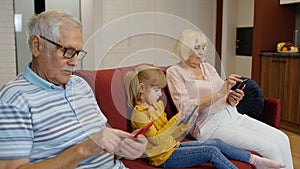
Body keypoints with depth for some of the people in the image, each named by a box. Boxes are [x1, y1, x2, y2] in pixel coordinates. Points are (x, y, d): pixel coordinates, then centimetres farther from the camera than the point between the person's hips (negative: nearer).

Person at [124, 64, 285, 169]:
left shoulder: (157, 105, 12)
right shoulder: (139, 113, -17)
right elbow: (155, 140, -24)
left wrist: (184, 125, -3)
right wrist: (176, 120, -27)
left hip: (173, 146, 9)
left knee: (216, 143, -1)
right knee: (212, 152, -16)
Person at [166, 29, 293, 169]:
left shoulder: (208, 67, 16)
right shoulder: (174, 72, -4)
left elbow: (225, 94, 15)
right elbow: (185, 107, -17)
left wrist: (231, 99, -11)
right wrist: (219, 94, -24)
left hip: (231, 115, 7)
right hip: (210, 124, -7)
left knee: (282, 139, -7)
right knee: (270, 148, -18)